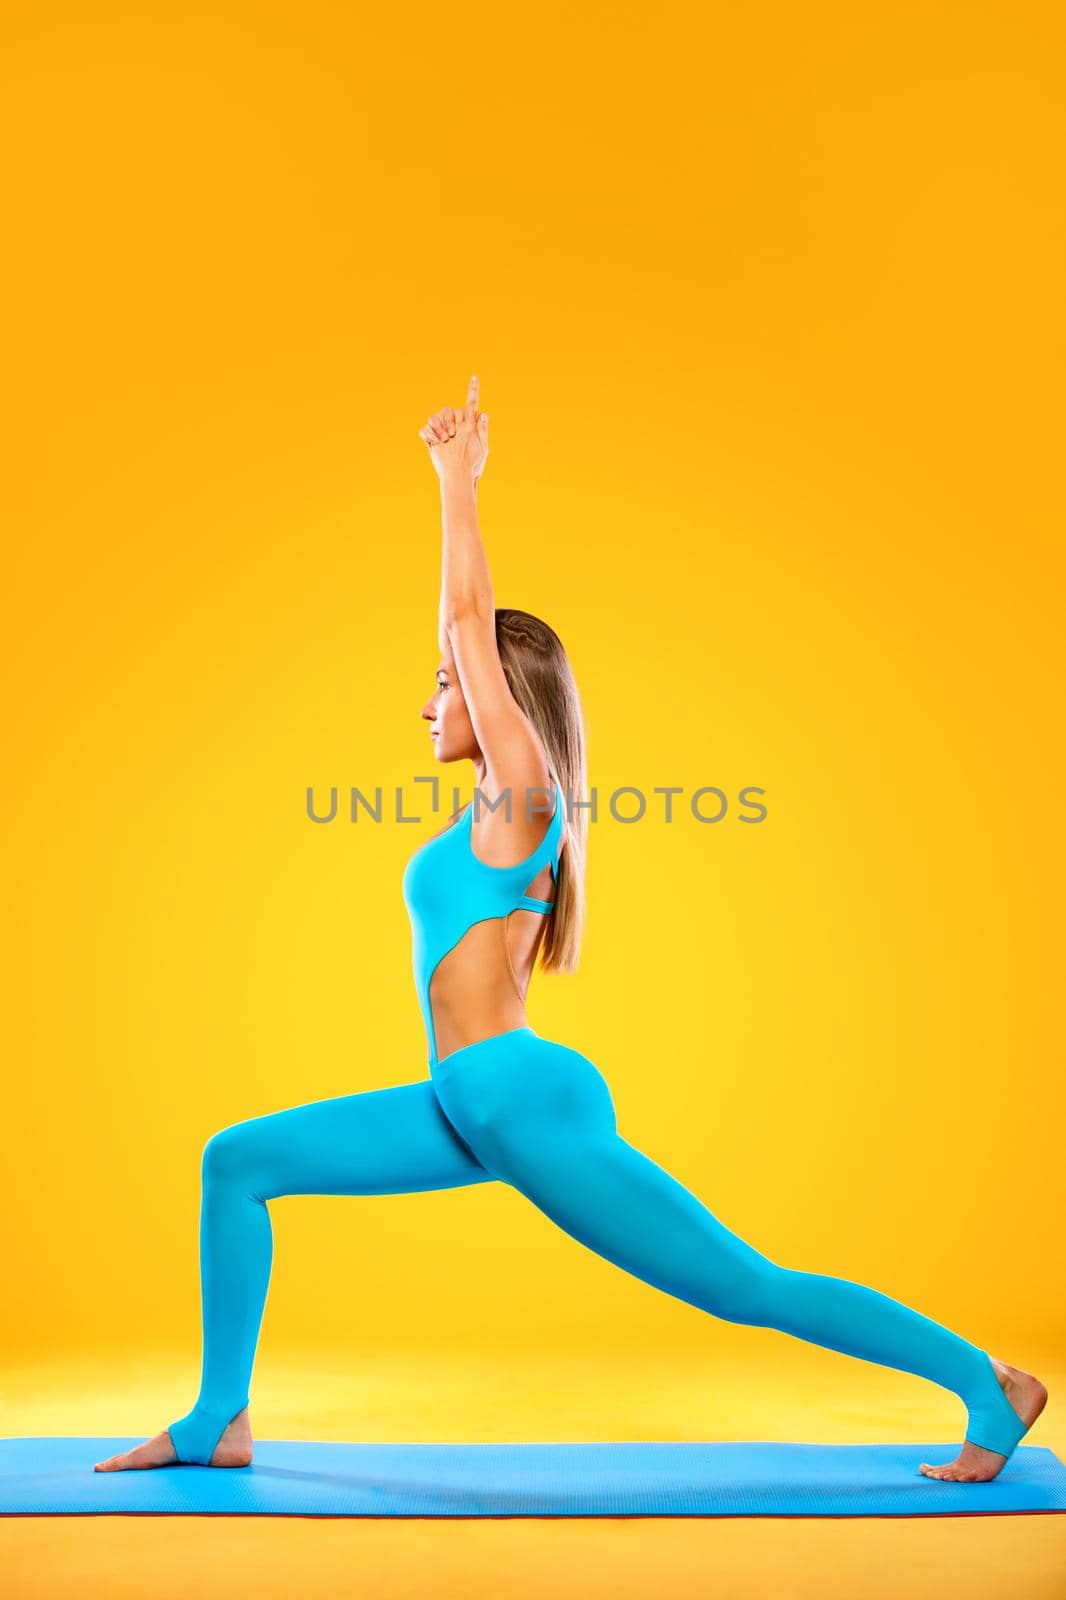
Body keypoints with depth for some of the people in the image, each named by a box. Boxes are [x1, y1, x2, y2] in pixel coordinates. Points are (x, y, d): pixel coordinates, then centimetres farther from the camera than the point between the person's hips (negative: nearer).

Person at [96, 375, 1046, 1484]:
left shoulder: (524, 791, -9)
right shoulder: (495, 801, 13)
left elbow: (473, 619, -9)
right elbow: (466, 632, 20)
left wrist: (458, 479, -1)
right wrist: (454, 482, 24)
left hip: (529, 1103, -9)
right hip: (471, 1113, 9)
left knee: (748, 1290, -2)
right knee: (238, 1161, 7)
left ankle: (990, 1386, 13)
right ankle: (219, 1421, 15)